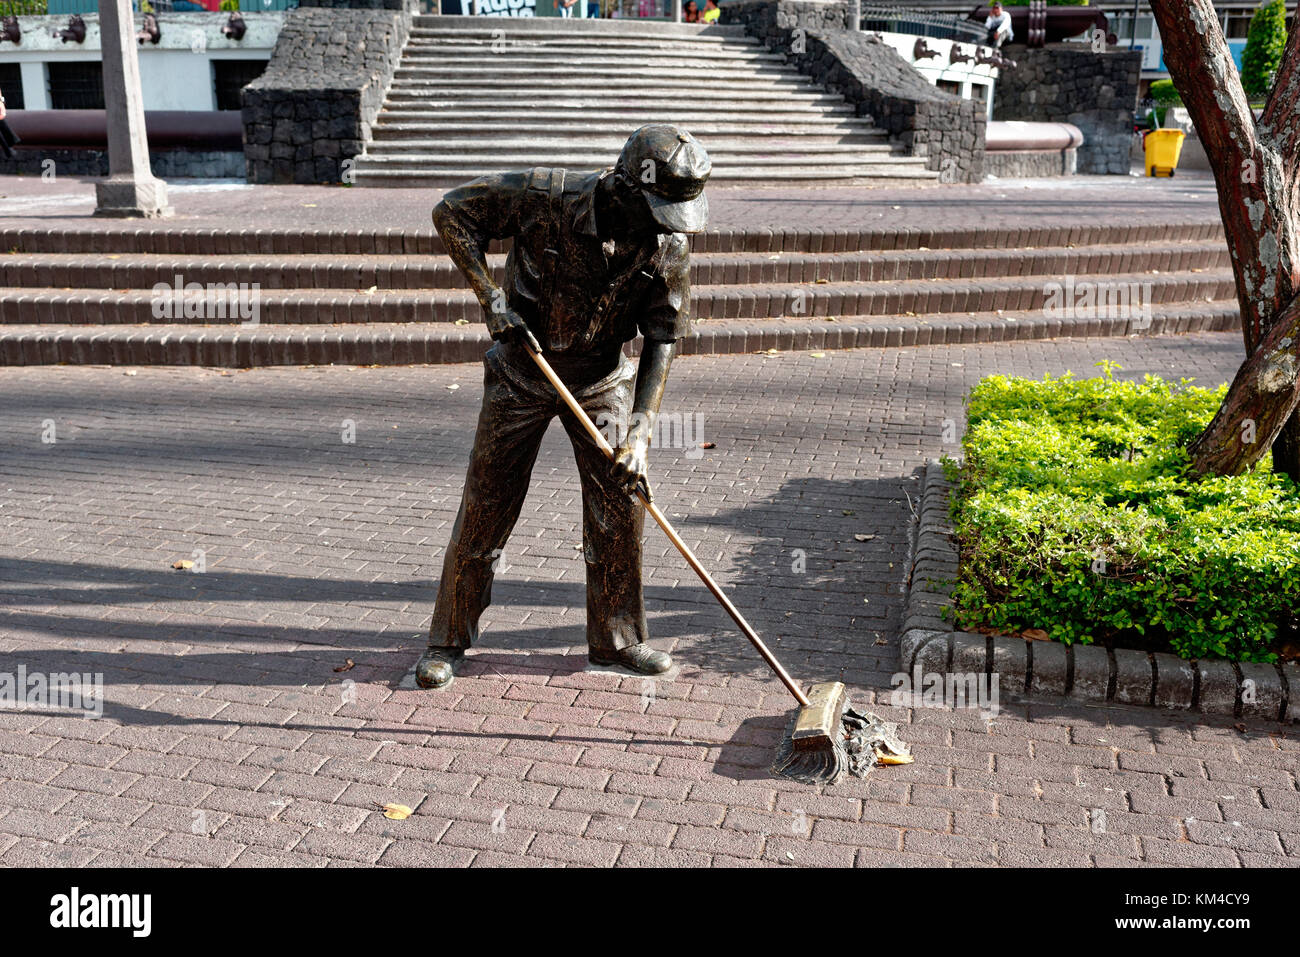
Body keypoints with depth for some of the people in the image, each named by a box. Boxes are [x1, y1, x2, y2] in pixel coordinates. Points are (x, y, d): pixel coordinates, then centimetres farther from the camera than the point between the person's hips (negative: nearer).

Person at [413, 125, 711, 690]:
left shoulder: (668, 246, -14)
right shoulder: (545, 198, -24)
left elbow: (663, 338, -10)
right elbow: (452, 212, -14)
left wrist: (639, 431, -18)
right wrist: (491, 298, -21)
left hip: (602, 377, 3)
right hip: (522, 370, -3)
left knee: (621, 500, 1)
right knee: (486, 506, 1)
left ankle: (616, 638, 19)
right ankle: (447, 640, 16)